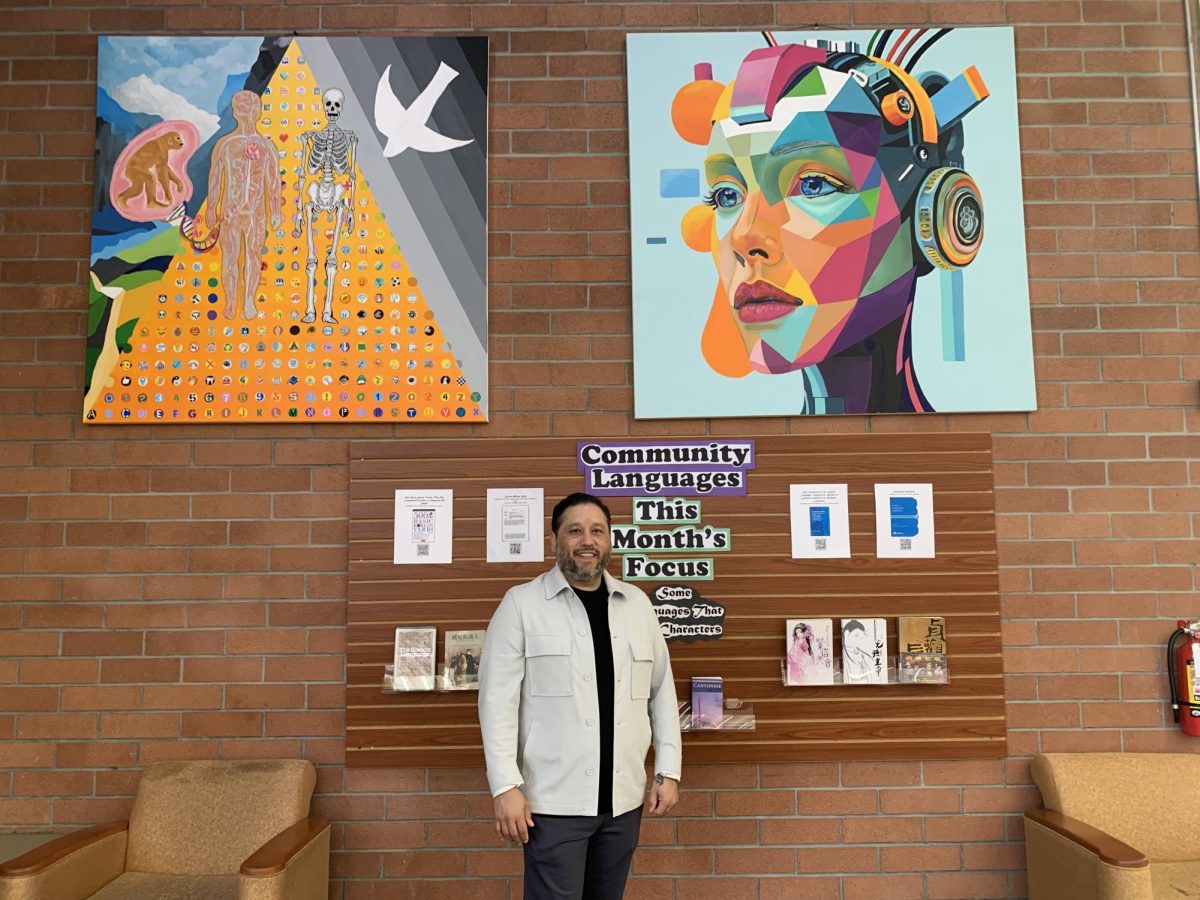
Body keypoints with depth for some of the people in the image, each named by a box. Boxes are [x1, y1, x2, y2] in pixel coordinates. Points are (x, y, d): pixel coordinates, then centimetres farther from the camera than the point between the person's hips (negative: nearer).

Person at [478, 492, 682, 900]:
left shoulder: (637, 603, 7)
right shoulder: (521, 604, -5)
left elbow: (661, 692, 10)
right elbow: (498, 699, -8)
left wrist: (668, 770, 6)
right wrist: (506, 786, -13)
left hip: (624, 797, 4)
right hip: (554, 800, -4)